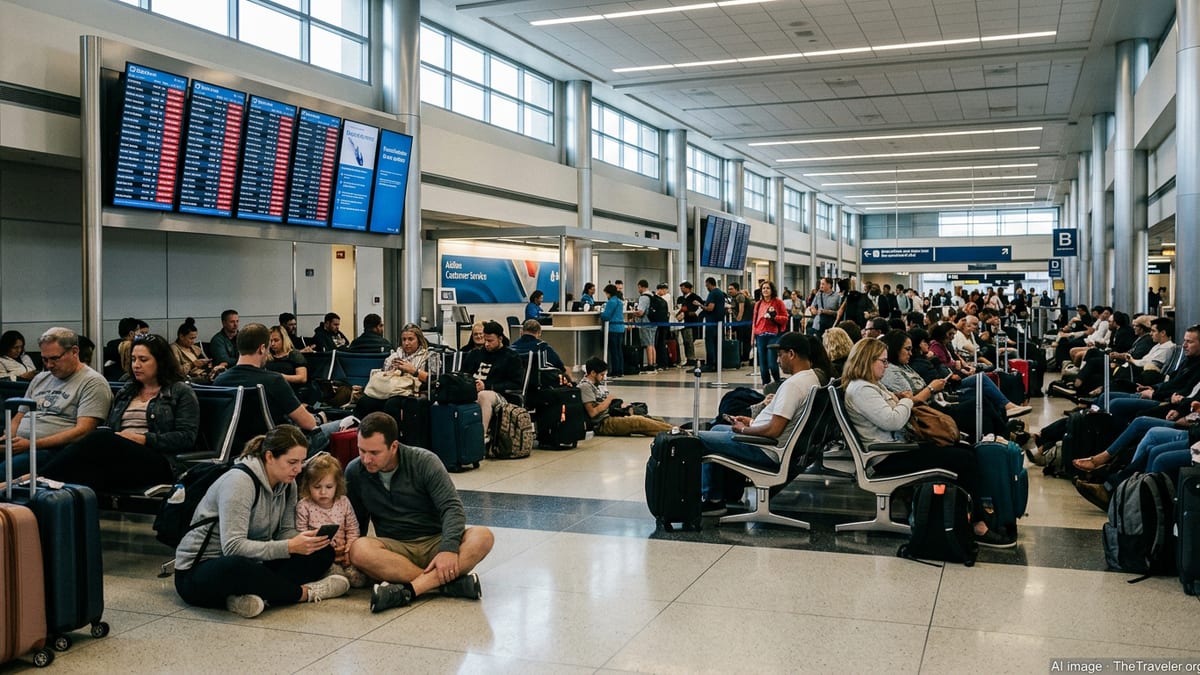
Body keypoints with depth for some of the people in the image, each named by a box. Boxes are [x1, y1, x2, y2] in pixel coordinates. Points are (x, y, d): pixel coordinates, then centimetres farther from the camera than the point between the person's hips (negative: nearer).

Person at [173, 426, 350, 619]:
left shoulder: (287, 483, 2)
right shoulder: (240, 481, -23)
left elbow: (285, 531, 4)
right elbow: (233, 547, -30)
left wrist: (304, 541, -19)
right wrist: (290, 547, -35)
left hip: (251, 563, 8)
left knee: (324, 552, -6)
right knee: (236, 567, -44)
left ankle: (259, 594, -26)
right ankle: (305, 593, -21)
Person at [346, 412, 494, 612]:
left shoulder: (424, 461, -7)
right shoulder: (354, 472, 0)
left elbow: (452, 507, -13)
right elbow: (357, 521, 11)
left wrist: (449, 548, -29)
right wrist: (345, 545, -8)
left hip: (435, 542, -1)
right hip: (395, 549, 1)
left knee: (483, 536, -30)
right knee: (359, 550, -33)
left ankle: (407, 590, -40)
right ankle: (450, 581, -34)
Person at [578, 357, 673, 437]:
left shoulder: (599, 384, 18)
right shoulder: (585, 386, -11)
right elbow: (592, 412, -19)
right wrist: (608, 399, -9)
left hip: (611, 417, 9)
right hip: (602, 424, -9)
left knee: (644, 418, -4)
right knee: (638, 421, -21)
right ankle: (670, 430, -23)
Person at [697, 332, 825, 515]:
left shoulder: (793, 384, -26)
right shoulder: (813, 378, 6)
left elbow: (773, 430, -28)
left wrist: (743, 429, -11)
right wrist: (752, 422, 13)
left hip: (768, 452, -10)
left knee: (701, 438, 0)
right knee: (717, 429, 25)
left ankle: (713, 499, 10)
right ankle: (728, 492, 25)